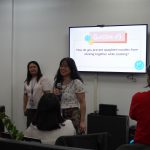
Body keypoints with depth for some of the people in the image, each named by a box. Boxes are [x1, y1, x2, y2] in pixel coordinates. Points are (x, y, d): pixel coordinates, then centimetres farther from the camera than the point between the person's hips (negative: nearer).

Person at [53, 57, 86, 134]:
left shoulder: (77, 83, -6)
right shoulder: (57, 82, 12)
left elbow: (82, 103, -8)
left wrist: (82, 121, -13)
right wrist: (55, 95, -3)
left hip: (73, 115, -5)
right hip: (59, 115, 5)